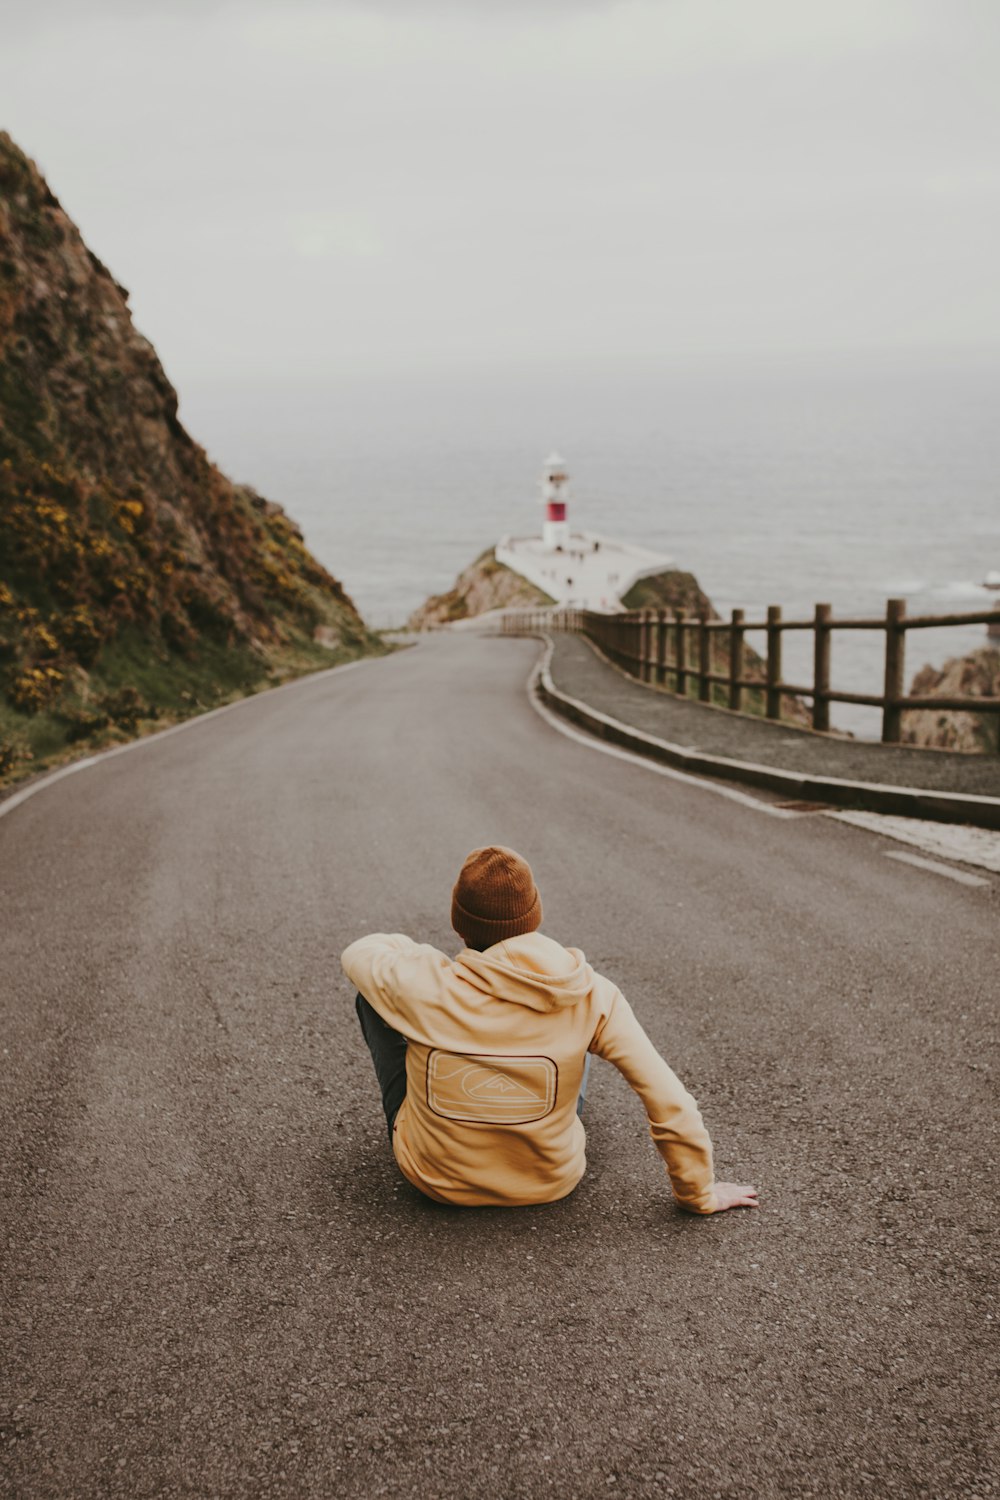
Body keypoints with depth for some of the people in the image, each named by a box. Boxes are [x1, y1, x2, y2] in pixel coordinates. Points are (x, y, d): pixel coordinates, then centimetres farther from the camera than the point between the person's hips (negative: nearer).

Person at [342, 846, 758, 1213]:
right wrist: (700, 1195, -5)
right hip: (550, 1180, 1)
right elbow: (670, 1105, -21)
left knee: (372, 987, 15)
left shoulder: (421, 987, -28)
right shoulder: (589, 995, -26)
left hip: (433, 1178, -1)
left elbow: (357, 953, -4)